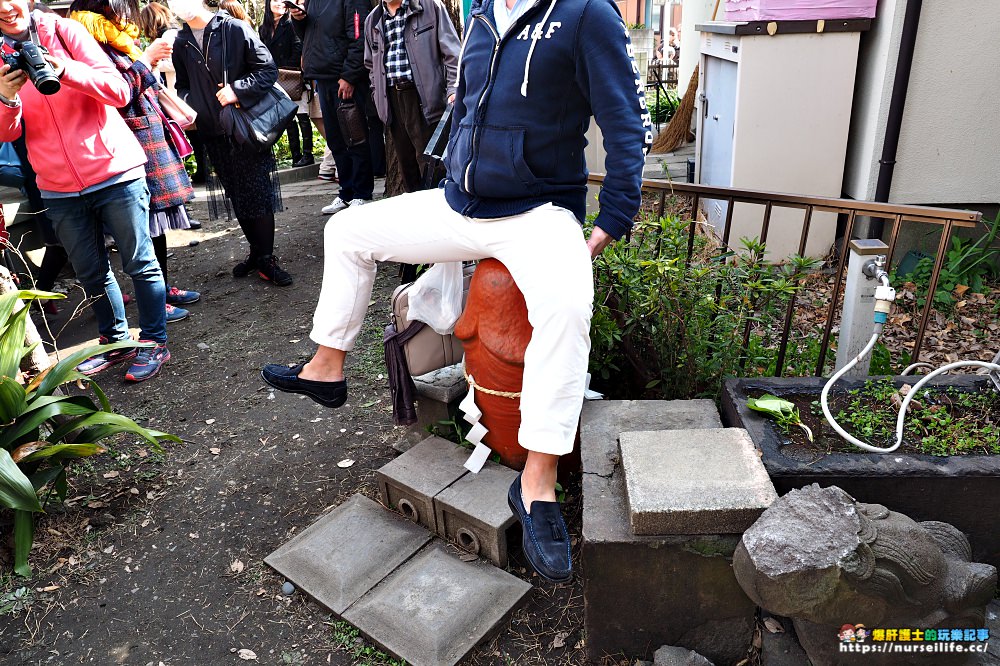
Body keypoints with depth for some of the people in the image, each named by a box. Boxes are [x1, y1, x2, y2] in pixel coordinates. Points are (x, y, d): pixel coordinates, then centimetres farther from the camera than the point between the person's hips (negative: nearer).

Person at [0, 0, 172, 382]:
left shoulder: (65, 31, 0)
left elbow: (119, 91, -11)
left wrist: (64, 71, -25)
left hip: (114, 172, -4)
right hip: (59, 188, 4)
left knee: (139, 262, 1)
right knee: (91, 273, 11)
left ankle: (154, 343, 12)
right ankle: (116, 341, 27)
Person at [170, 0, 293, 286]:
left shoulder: (235, 29, -5)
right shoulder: (181, 43, 10)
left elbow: (268, 69, -8)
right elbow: (183, 85, 19)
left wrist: (238, 90, -18)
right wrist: (186, 105, -2)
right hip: (213, 133, 5)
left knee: (258, 193, -6)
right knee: (236, 197, 9)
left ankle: (266, 258, 3)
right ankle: (256, 252, 22)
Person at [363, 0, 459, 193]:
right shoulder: (372, 21, 18)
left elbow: (451, 52, -1)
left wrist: (453, 88, -12)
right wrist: (377, 97, 14)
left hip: (423, 96, -5)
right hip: (391, 100, 5)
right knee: (406, 162, 7)